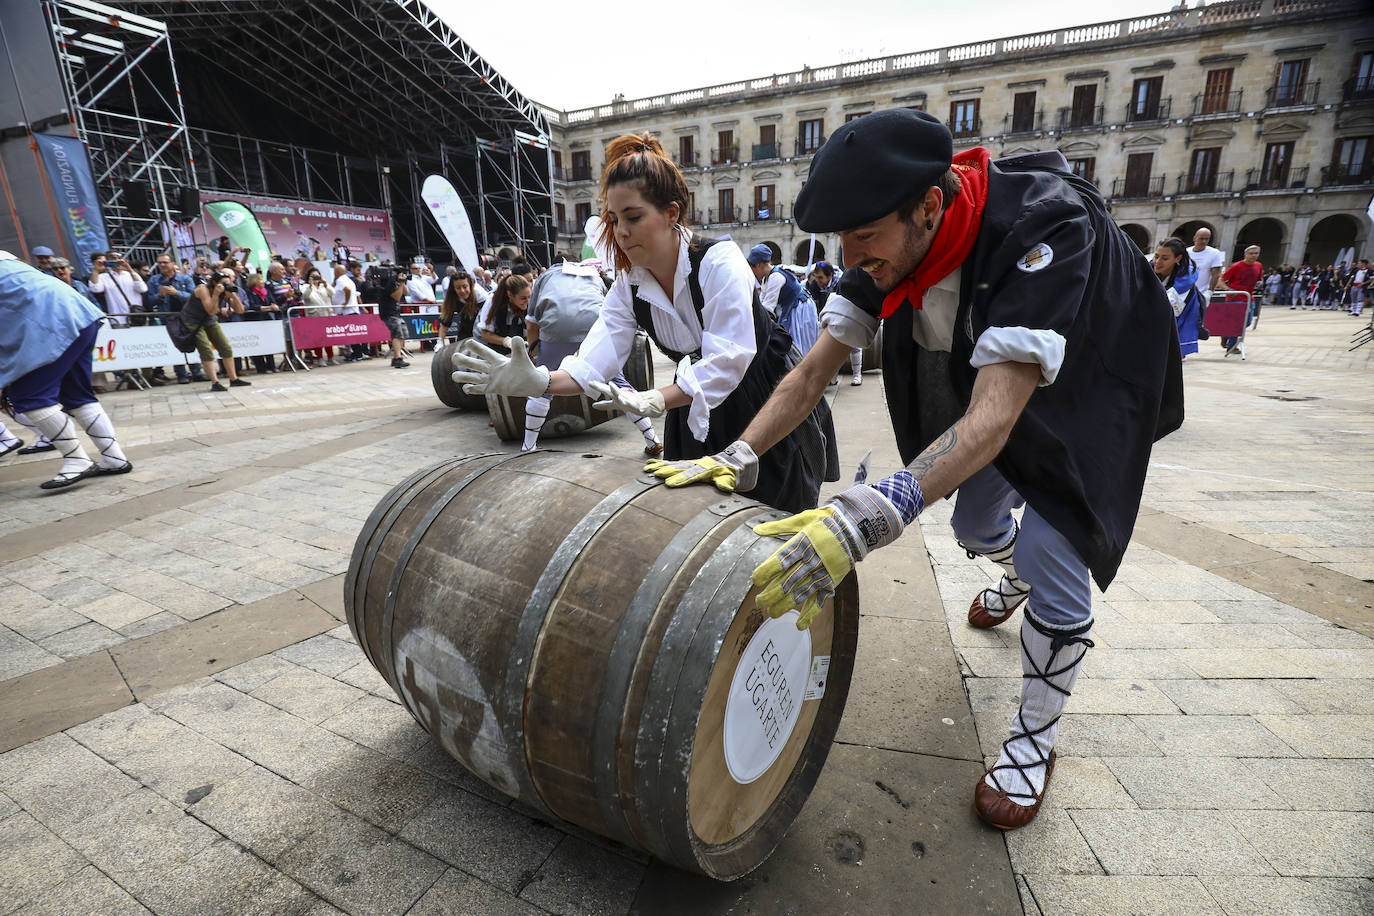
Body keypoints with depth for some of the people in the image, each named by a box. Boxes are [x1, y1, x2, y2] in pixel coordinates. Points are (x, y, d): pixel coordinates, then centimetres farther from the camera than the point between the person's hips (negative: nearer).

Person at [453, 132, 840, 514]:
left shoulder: (720, 261, -24)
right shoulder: (629, 285, -7)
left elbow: (726, 360, -33)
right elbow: (594, 360, -18)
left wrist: (655, 400, -47)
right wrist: (539, 380, -38)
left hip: (769, 402, -5)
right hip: (694, 409, 5)